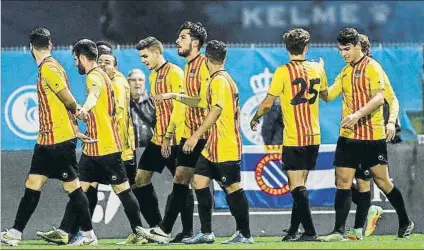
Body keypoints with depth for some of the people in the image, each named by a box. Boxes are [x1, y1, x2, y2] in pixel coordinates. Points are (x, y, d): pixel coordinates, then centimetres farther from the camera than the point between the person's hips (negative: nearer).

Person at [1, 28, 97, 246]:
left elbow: (69, 101, -16)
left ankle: (89, 235, 4)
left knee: (72, 186, -2)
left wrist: (76, 111, 4)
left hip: (59, 140, -9)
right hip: (46, 139, 9)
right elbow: (69, 104, 15)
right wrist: (76, 130, 15)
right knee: (32, 184, 7)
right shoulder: (49, 67, 13)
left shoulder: (48, 68, -15)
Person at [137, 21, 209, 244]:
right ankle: (164, 230, 4)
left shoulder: (205, 65, -13)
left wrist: (175, 96, -20)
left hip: (204, 134, -9)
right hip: (189, 133, 9)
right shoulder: (188, 66, 16)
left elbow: (204, 100, -22)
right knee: (180, 179, 6)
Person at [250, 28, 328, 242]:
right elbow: (325, 96, 23)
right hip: (313, 136, 5)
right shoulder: (317, 69, 4)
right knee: (300, 185, 13)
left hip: (293, 138, -5)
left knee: (297, 186, -5)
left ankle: (309, 231, -14)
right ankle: (293, 231, 17)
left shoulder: (283, 72, -11)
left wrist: (254, 119, 11)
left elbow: (267, 104, -8)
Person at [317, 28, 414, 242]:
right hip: (348, 136, 6)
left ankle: (405, 223, 18)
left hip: (372, 137, -6)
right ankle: (338, 231, -1)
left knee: (382, 180, 2)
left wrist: (358, 114, -31)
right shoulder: (345, 72, 14)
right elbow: (328, 95, 14)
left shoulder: (372, 68, -9)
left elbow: (379, 97, -20)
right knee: (343, 181, -1)